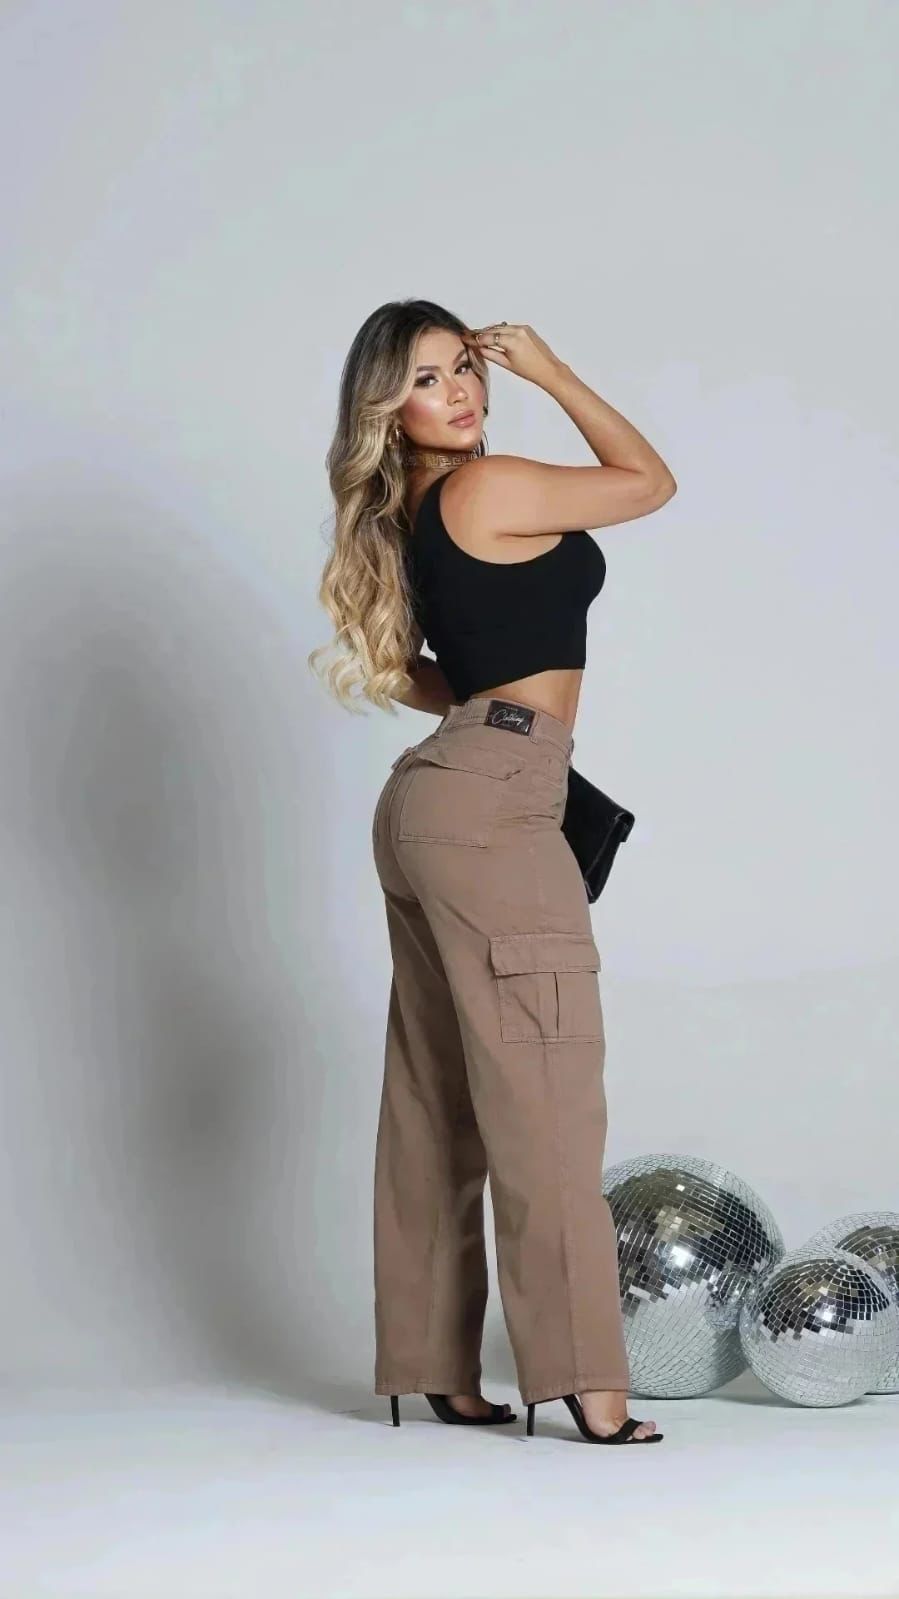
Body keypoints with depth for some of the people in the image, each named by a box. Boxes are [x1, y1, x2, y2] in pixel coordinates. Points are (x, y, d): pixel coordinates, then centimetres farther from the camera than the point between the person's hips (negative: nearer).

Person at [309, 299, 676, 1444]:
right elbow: (650, 482, 4)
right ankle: (589, 1391, -10)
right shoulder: (491, 489, -9)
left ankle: (438, 1373, 14)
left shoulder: (405, 520, 16)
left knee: (437, 1106, 9)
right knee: (543, 1100, -10)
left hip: (427, 804, 10)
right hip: (492, 804, -10)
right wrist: (553, 374, 8)